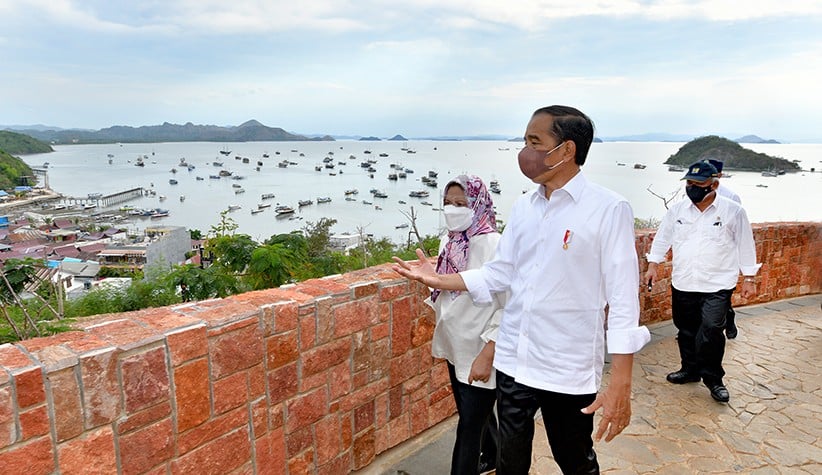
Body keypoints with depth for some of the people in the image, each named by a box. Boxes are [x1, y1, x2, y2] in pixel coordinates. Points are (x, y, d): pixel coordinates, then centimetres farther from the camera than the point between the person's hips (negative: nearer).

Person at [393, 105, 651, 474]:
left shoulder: (608, 209, -13)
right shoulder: (523, 206, 4)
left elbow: (623, 299, -14)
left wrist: (620, 385, -17)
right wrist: (438, 280, 5)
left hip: (569, 370, -5)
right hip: (513, 362, 5)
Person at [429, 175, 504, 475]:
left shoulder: (493, 245, -21)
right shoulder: (449, 241, 1)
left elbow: (509, 308, -21)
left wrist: (487, 355, -24)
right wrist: (439, 336, 18)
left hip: (479, 354, -8)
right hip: (455, 349, 8)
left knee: (469, 426, 2)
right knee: (478, 413, 26)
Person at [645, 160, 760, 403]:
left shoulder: (733, 211, -5)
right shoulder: (678, 209, 3)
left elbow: (745, 246, 1)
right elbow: (663, 238, 12)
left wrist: (749, 278, 2)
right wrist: (653, 265, 7)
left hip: (717, 285, -4)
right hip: (683, 283, 4)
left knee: (711, 330, -13)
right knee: (686, 330, 13)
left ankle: (713, 378, 6)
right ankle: (690, 369, 33)